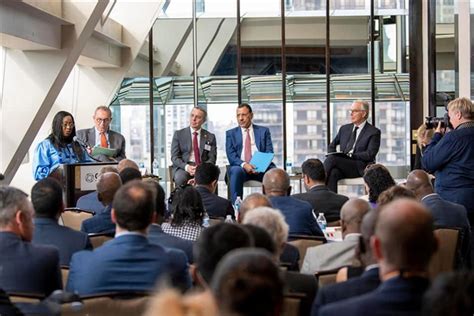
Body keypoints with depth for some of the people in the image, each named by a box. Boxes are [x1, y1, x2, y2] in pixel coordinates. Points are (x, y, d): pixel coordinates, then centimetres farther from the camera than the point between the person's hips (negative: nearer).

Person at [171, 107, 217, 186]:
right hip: (183, 167, 0)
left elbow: (212, 158, 7)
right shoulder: (179, 134, 10)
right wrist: (186, 167, -16)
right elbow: (174, 157, 3)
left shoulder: (210, 137, 13)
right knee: (180, 178, -35)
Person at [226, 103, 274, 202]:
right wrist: (243, 164, -18)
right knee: (235, 171, -36)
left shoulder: (264, 131, 16)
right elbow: (231, 155, 3)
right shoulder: (231, 133, 16)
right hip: (240, 167, 0)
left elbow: (269, 153, 7)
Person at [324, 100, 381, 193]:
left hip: (360, 168, -5)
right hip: (343, 166, 5)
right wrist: (332, 155, 2)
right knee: (333, 173, -33)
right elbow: (331, 146, 26)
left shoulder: (374, 132, 4)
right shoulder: (344, 129, 22)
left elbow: (370, 154, -8)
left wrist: (350, 155, -17)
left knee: (332, 159, -29)